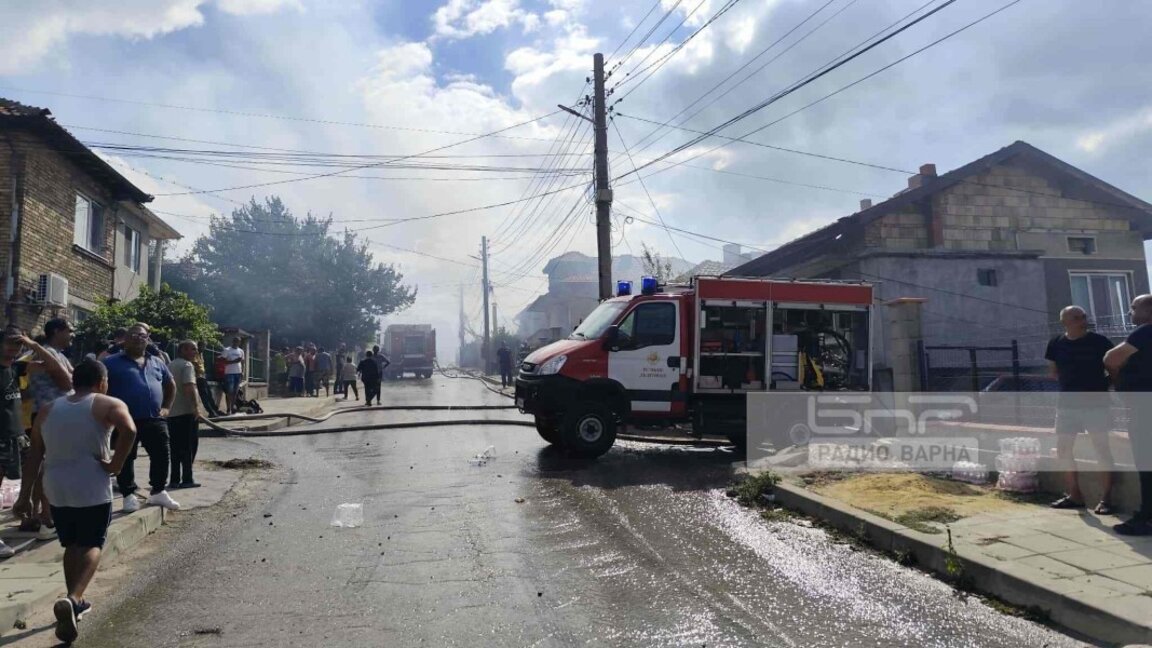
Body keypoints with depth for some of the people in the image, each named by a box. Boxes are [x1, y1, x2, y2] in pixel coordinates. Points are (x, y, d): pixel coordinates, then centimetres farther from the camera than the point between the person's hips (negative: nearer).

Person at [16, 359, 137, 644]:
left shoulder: (48, 409, 12)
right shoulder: (108, 405, -6)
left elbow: (34, 454, 14)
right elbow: (129, 430, -26)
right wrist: (116, 464, -14)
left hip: (56, 488, 5)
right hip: (92, 488, -5)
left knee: (72, 545, 21)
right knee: (91, 546, 2)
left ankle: (75, 602, 28)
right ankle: (71, 599, -19)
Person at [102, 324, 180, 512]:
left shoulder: (156, 362, 14)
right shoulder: (112, 362, -1)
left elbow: (171, 385, 25)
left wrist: (166, 407, 14)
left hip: (154, 420, 4)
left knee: (162, 455, 5)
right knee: (126, 459, 3)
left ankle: (159, 492, 19)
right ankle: (129, 495, 14)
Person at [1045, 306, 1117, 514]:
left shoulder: (1099, 341, -7)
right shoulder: (1056, 344, 3)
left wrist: (1101, 385, -11)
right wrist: (1073, 381, 0)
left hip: (1096, 403, -4)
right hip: (1067, 403, 4)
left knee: (1102, 448, -2)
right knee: (1063, 450, 8)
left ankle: (1106, 497, 8)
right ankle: (1075, 495, 21)